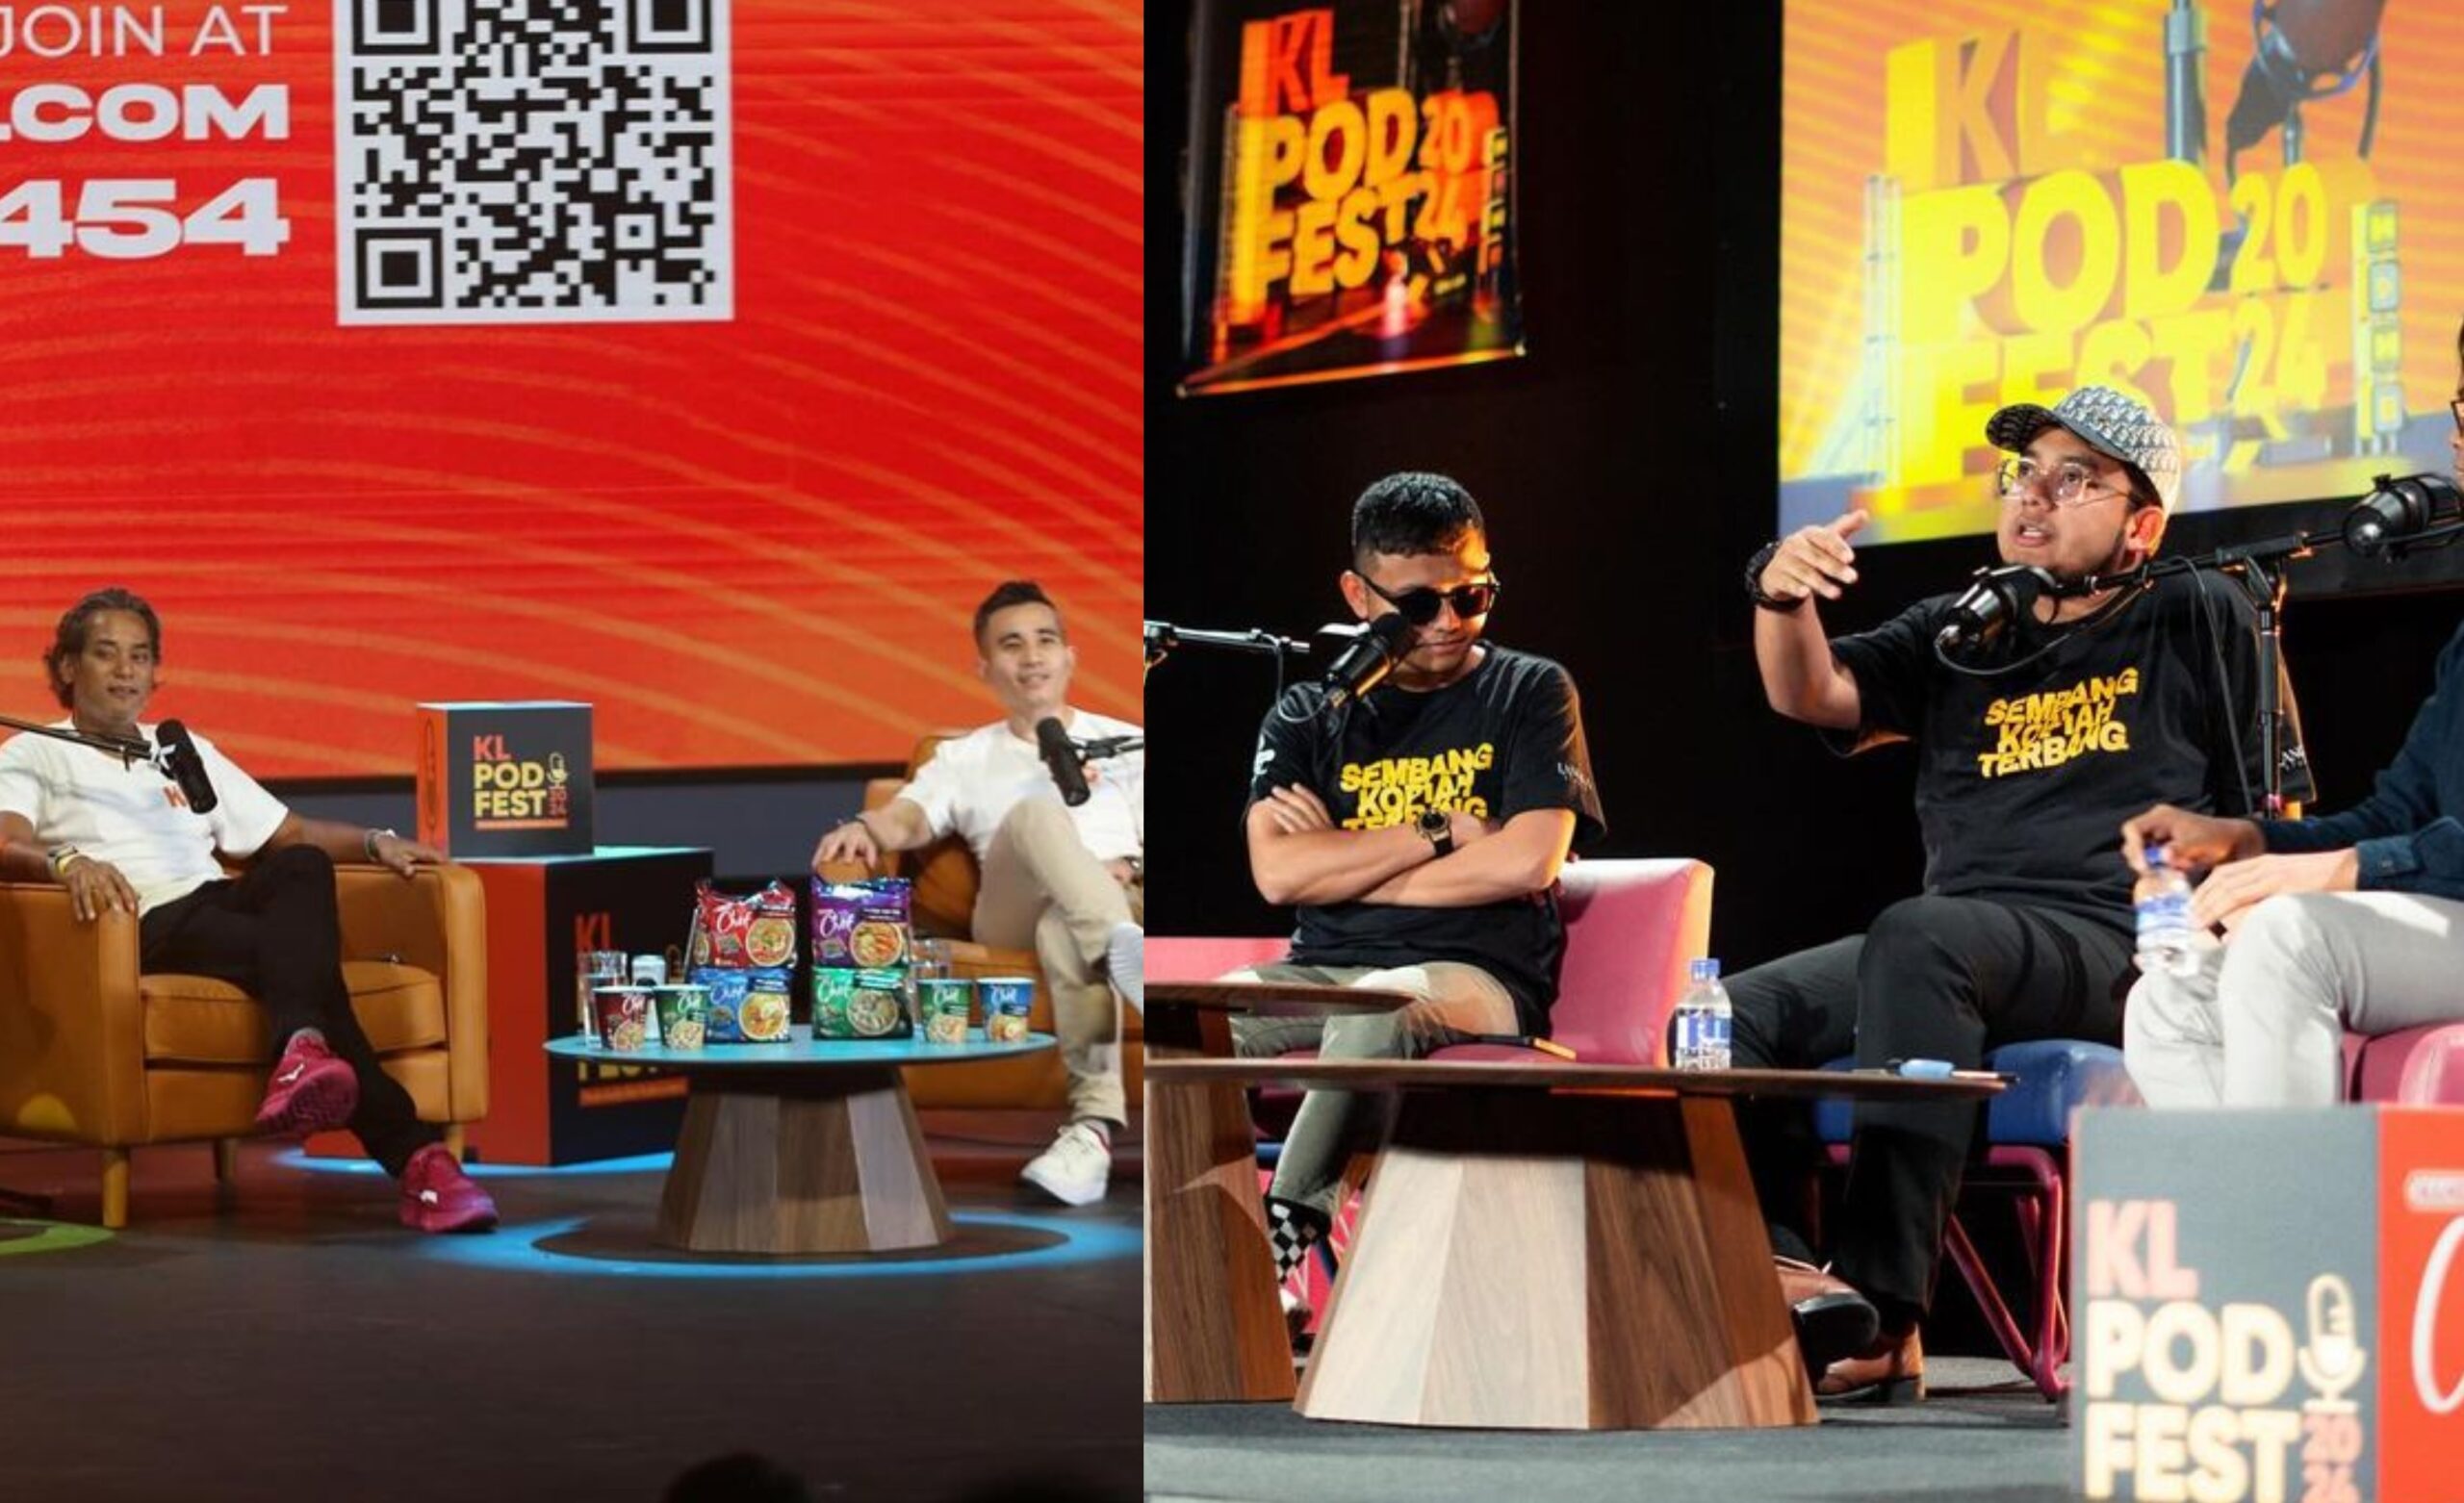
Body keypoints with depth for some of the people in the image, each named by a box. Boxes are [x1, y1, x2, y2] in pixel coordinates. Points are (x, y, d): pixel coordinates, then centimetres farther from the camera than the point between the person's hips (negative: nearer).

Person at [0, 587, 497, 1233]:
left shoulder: (188, 752, 33)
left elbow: (290, 833, 31)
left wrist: (374, 842, 11)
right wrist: (67, 863, -31)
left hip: (224, 907, 5)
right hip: (149, 929, -5)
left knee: (303, 866, -33)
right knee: (303, 959, -34)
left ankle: (303, 1054, -57)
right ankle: (413, 1156, -51)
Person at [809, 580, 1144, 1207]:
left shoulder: (1125, 745, 25)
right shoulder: (963, 759, 26)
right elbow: (906, 819, 5)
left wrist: (1132, 869, -11)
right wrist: (862, 826, -21)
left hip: (1120, 900, 0)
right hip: (1014, 915, 0)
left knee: (1066, 927, -41)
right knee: (1036, 814, -36)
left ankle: (1095, 1124, -64)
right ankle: (1124, 951, -63)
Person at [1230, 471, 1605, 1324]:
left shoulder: (1530, 694, 9)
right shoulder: (1309, 715, 16)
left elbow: (1529, 861, -6)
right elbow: (1276, 871, 0)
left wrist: (1342, 864, -1)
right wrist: (1442, 834, -3)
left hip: (1474, 976, -3)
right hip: (1322, 973, 3)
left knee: (1379, 1012, -40)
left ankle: (1280, 1241, -37)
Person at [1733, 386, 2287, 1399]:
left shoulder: (2196, 622, 13)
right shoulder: (1958, 638, 23)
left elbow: (2262, 816, 11)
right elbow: (1809, 694, 8)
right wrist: (1780, 595, -12)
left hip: (2113, 949, -6)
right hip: (1952, 951, 6)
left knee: (1919, 935, -36)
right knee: (1737, 1014, -16)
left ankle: (1882, 1312, -43)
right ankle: (1778, 1271, -39)